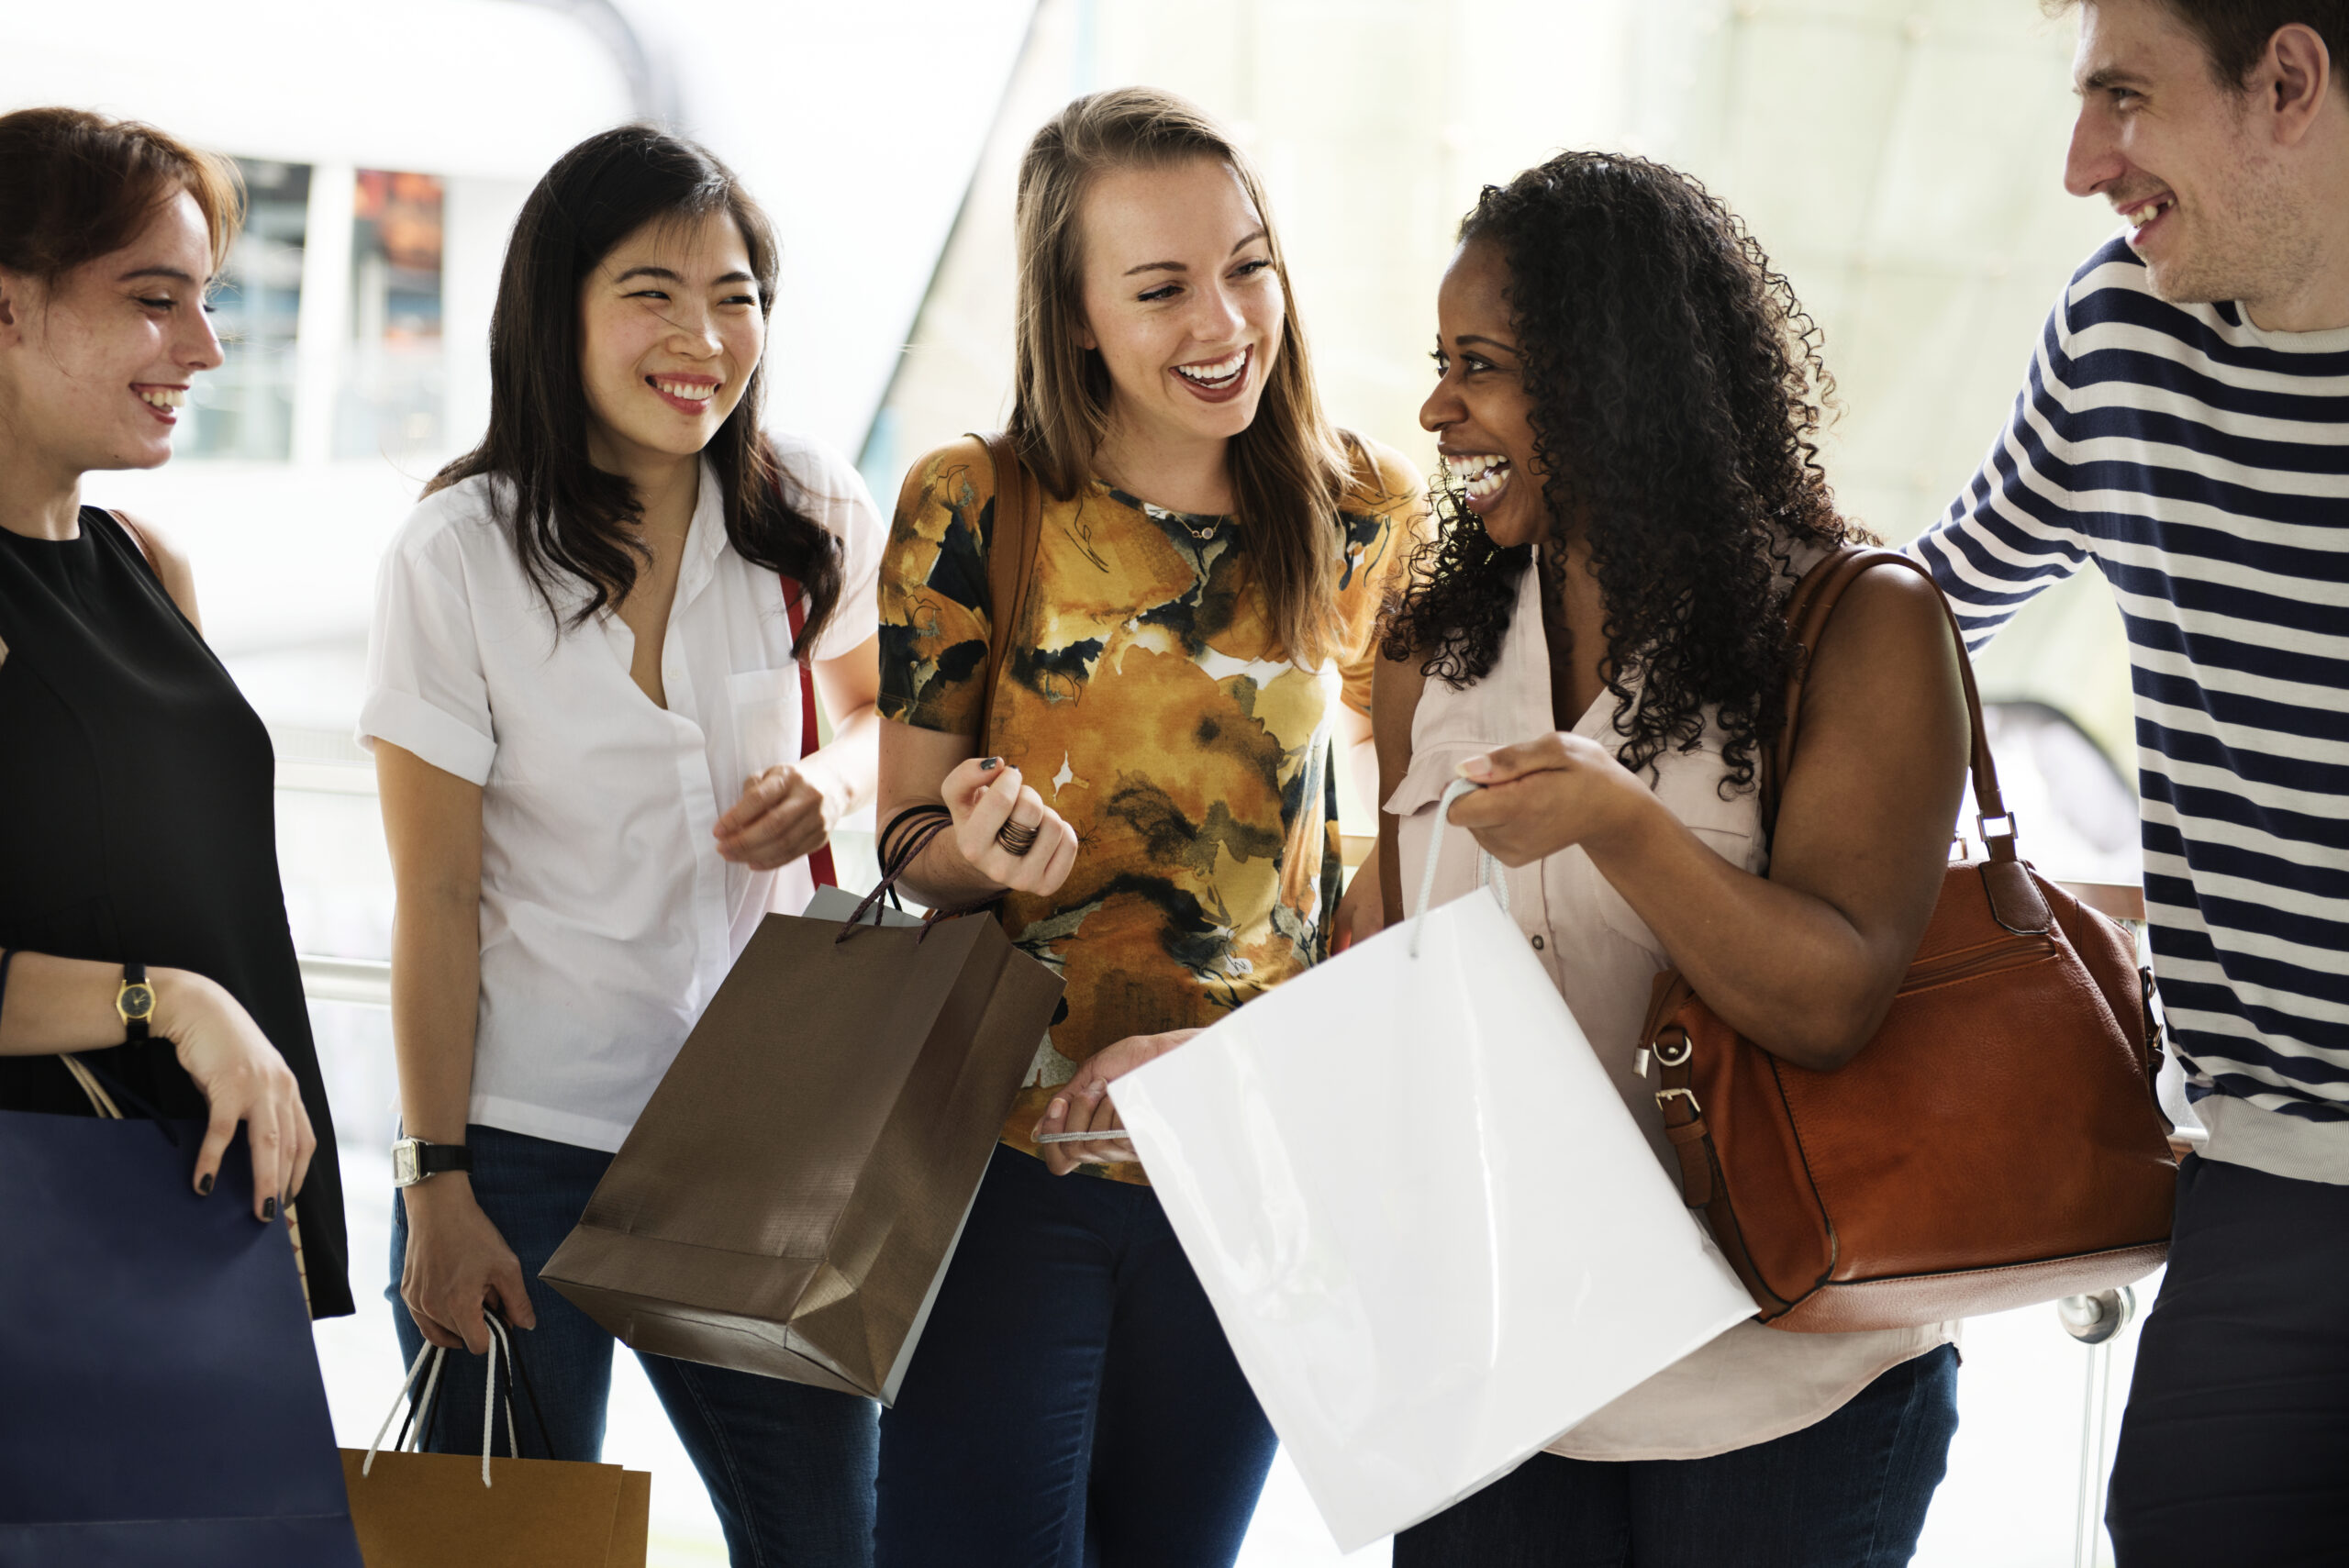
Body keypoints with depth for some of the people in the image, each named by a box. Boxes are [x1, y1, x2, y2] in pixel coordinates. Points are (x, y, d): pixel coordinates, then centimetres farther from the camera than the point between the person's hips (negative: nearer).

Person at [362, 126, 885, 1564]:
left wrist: (835, 781, -6)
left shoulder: (816, 517, -1)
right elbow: (434, 900, -7)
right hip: (526, 1139, -3)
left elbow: (878, 709, 18)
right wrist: (435, 1185, -8)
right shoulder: (459, 557, -8)